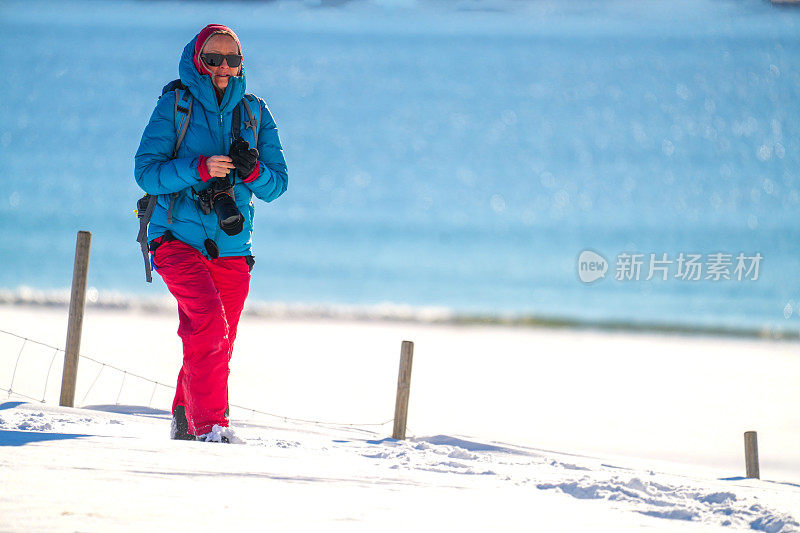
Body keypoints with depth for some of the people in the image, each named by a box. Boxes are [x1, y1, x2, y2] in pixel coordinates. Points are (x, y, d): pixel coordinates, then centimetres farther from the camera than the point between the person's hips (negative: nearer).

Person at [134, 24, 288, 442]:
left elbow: (276, 185, 10)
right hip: (178, 239, -4)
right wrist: (199, 169, -19)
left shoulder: (255, 113, 11)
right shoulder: (175, 105, 1)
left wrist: (253, 171, -12)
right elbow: (146, 171, -5)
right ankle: (207, 424, -25)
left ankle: (185, 421, 27)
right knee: (208, 320, -24)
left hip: (231, 248, 4)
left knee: (218, 343, 8)